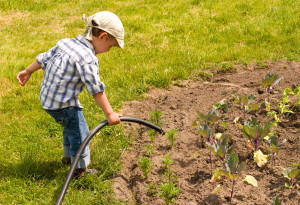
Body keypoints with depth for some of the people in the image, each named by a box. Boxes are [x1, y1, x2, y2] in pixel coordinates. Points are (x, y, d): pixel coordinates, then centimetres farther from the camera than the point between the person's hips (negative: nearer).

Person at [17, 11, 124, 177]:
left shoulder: (65, 43, 3)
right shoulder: (88, 58, -23)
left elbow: (44, 58, 15)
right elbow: (96, 90, -23)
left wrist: (28, 71, 30)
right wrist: (109, 114, -17)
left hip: (47, 97, 9)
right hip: (63, 104, -9)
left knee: (71, 127, 28)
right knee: (79, 132, 8)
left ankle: (68, 156, 48)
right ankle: (80, 168, 22)